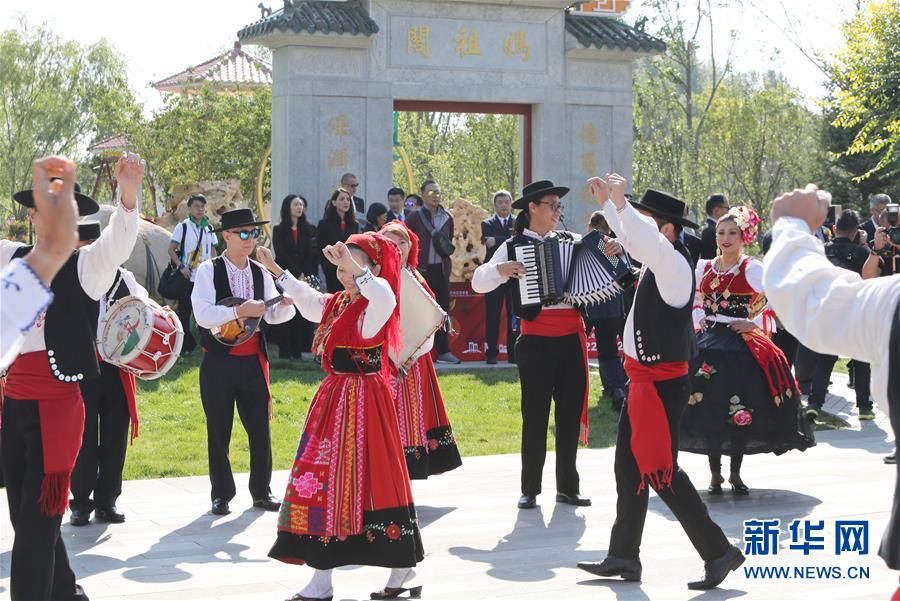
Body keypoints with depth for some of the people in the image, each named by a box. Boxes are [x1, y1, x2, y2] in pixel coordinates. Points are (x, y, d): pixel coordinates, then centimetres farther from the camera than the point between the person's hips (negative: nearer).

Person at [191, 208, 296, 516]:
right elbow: (202, 314, -18)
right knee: (219, 431, 4)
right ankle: (221, 495, 14)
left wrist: (286, 303, -13)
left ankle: (261, 491, 19)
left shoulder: (261, 273, 8)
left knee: (260, 428, 6)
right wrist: (239, 310, -26)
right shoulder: (209, 270, -6)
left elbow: (273, 315, 7)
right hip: (218, 362, -4)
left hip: (253, 362, 4)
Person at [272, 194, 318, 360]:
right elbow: (282, 254, -4)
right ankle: (286, 351, -3)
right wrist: (297, 275, -10)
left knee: (304, 315, -3)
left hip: (306, 277, 2)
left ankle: (299, 350, -1)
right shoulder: (279, 230, 4)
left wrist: (305, 276, -7)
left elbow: (313, 255, 6)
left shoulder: (309, 229, 12)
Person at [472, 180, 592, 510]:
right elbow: (478, 283, -5)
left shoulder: (571, 241, 8)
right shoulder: (515, 246, -1)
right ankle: (530, 489, 11)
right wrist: (500, 270, -23)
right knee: (535, 415, 2)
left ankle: (568, 486, 18)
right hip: (536, 342, -3)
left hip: (572, 339, 3)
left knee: (571, 413, 8)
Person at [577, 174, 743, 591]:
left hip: (662, 381, -10)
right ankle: (623, 557, 22)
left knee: (660, 471, -6)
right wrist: (606, 202, 25)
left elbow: (646, 240, -39)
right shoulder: (655, 260, 8)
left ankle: (717, 551, 3)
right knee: (629, 465, 14)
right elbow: (630, 238, 29)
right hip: (644, 378, 10)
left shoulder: (674, 264, -18)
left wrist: (620, 200, -37)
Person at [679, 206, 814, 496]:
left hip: (742, 345, -4)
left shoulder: (753, 269, -3)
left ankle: (735, 474, 8)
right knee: (708, 408, 0)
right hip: (708, 345, 4)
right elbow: (694, 303, 24)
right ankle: (715, 474, 11)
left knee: (741, 411, -5)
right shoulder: (703, 268, 11)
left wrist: (754, 323, -9)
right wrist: (698, 322, 6)